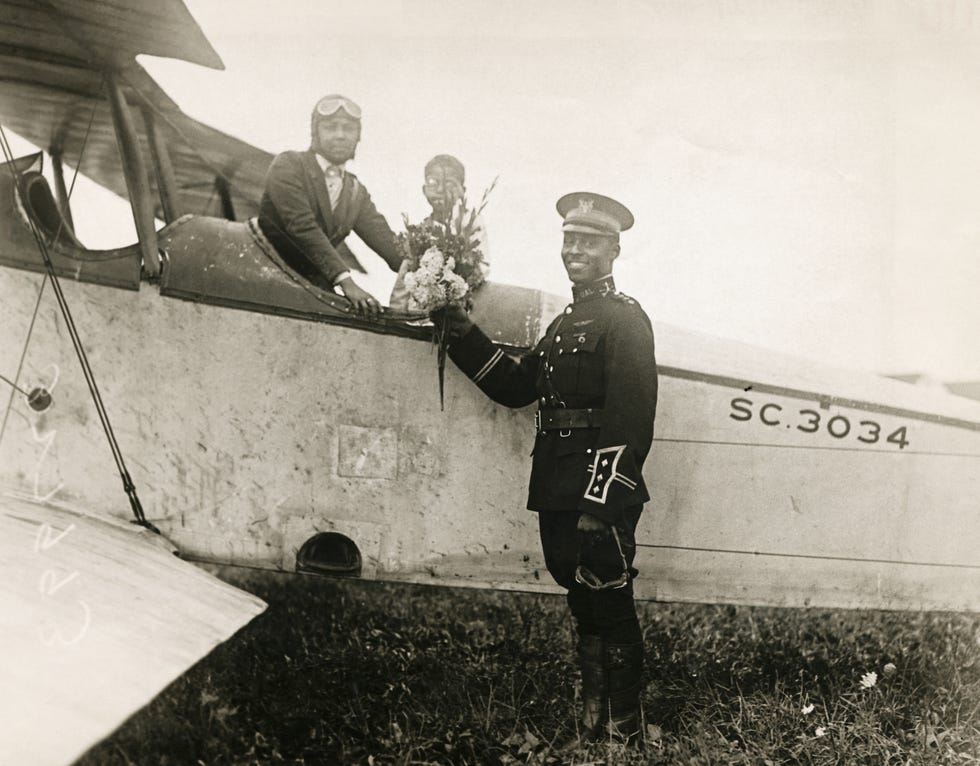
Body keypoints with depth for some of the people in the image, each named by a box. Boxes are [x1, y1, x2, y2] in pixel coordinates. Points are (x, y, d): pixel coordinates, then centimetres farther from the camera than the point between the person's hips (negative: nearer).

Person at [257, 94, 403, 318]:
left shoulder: (356, 192, 13)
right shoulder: (287, 165, -5)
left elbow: (384, 240, 2)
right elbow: (303, 228, -18)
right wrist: (345, 282, -28)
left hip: (315, 290, 5)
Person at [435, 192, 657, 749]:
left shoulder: (625, 320, -7)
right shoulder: (566, 322, 21)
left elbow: (631, 420, -16)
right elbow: (516, 387, 20)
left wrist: (599, 504, -23)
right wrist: (466, 334, 11)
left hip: (601, 498, -9)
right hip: (559, 495, 9)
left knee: (610, 609, -3)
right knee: (586, 609, 16)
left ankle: (626, 733, 9)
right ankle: (594, 725, 28)